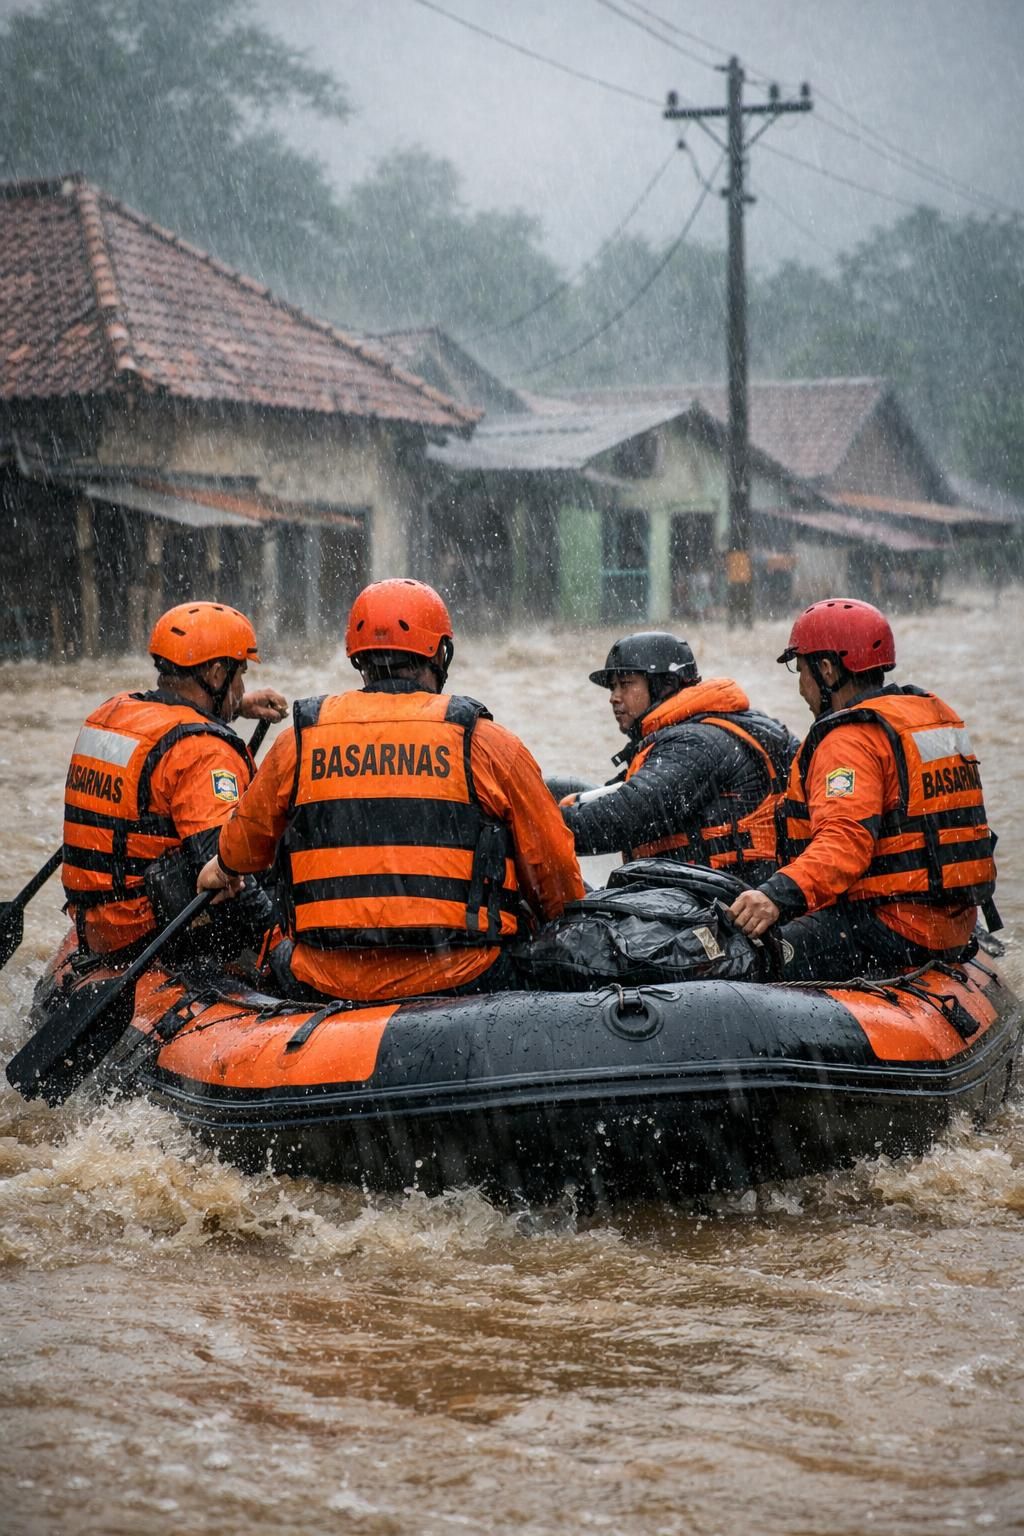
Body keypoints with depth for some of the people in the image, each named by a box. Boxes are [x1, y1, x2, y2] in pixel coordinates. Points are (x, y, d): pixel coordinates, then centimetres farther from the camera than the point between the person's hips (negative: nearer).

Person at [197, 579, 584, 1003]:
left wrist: (223, 870, 50)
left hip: (325, 982, 3)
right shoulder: (487, 743, 1)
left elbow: (242, 850, 26)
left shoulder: (298, 742, 9)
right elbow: (554, 873, 7)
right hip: (460, 980, -3)